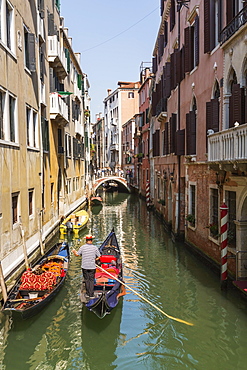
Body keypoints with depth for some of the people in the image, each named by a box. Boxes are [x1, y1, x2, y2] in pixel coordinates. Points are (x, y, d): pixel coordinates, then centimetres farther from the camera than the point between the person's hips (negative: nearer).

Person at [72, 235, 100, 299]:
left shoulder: (82, 247, -5)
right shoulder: (95, 247, -5)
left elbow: (77, 254, 5)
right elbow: (98, 257, -1)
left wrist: (74, 251, 25)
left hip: (84, 267, 1)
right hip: (92, 267, -1)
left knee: (86, 280, 12)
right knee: (91, 280, 5)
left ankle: (87, 294, 17)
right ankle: (91, 295, 5)